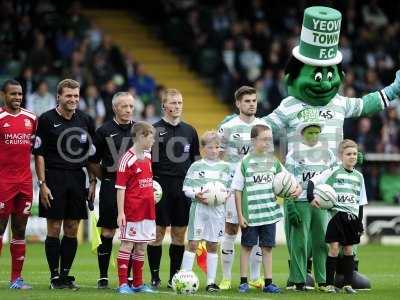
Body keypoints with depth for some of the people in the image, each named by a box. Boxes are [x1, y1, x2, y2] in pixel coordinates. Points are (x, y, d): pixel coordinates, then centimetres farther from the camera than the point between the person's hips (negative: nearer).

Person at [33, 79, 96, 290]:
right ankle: (54, 277, 3)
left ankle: (65, 275, 12)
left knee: (72, 230, 5)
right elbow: (39, 154, -4)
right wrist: (42, 183, -10)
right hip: (53, 178, -4)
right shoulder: (46, 120, -4)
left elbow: (92, 154, 15)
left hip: (77, 180, 4)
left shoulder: (85, 121, 9)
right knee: (54, 229, -2)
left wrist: (92, 182, 8)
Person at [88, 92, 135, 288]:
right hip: (110, 187, -3)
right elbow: (93, 162, 5)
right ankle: (103, 277, 4)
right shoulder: (104, 131, 1)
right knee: (107, 232, -2)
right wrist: (107, 178, 3)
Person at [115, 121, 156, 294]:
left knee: (141, 247, 12)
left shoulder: (148, 157, 10)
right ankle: (123, 284, -2)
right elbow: (120, 187, -14)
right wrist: (120, 212, -17)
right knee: (127, 245, -4)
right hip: (132, 210, -8)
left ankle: (138, 283, 19)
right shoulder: (127, 160, -13)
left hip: (147, 209, 8)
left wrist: (153, 193, 14)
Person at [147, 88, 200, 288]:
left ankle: (174, 276, 12)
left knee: (180, 233, 5)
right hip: (161, 186, -4)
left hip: (184, 187, 4)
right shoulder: (155, 129, 0)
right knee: (158, 231, -3)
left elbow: (195, 160, 18)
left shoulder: (190, 131, 13)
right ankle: (155, 277, 2)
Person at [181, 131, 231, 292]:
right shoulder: (196, 166, 2)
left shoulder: (225, 167, 8)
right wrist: (197, 195, -16)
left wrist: (224, 195, -9)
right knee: (193, 243, -3)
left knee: (213, 245, 7)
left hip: (217, 209, 2)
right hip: (198, 208, -2)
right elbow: (186, 188, 1)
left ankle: (211, 281, 10)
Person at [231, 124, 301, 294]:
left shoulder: (273, 162, 6)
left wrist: (297, 188, -8)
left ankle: (268, 282, 11)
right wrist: (240, 215, -7)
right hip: (250, 214, -3)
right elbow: (237, 190, -4)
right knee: (247, 246, 6)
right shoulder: (245, 162, -5)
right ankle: (243, 282, 13)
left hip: (270, 213, 3)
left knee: (267, 247, 6)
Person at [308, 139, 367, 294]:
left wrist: (360, 222, 11)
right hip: (336, 214, -4)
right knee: (334, 247, -7)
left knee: (348, 249, 6)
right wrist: (311, 198, -21)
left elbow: (361, 201, 14)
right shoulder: (333, 172, -3)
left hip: (352, 216, 4)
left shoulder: (359, 176, 11)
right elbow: (312, 181, -8)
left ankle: (347, 283, 11)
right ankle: (329, 284, -1)